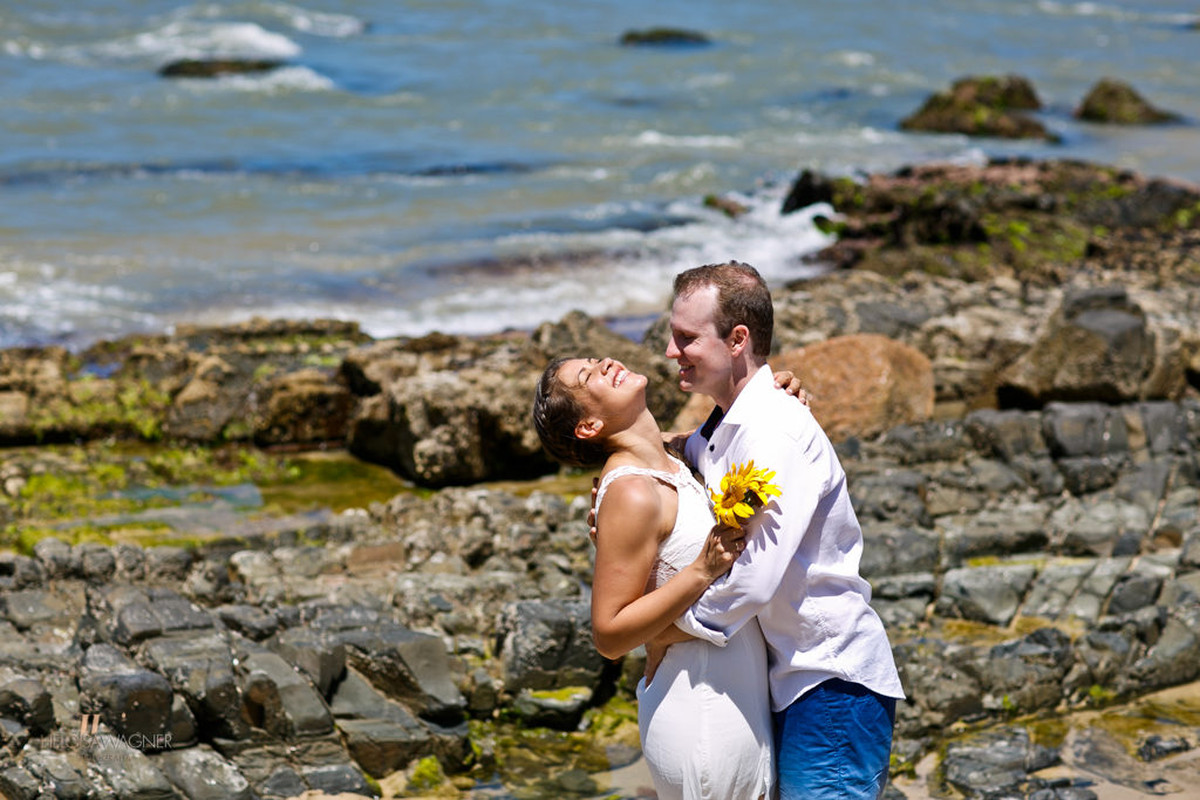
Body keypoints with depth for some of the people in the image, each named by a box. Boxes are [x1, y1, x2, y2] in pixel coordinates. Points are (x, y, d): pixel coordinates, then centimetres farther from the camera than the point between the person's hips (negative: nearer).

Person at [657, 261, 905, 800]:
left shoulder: (776, 432, -20)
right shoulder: (714, 434, 11)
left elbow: (754, 579, -26)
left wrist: (666, 638, -11)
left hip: (832, 680, -9)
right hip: (789, 678, 9)